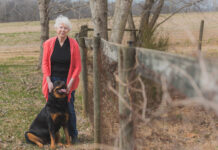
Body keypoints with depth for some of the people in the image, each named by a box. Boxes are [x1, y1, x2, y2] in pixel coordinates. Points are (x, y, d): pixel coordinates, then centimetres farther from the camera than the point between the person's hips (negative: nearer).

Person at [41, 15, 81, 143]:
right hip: (53, 79, 1)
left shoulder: (73, 44, -6)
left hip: (68, 81, -1)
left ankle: (73, 135, 19)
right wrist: (49, 81, -7)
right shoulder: (49, 43, -2)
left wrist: (70, 83, -11)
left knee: (69, 108, 2)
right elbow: (45, 63, 1)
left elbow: (78, 66, -4)